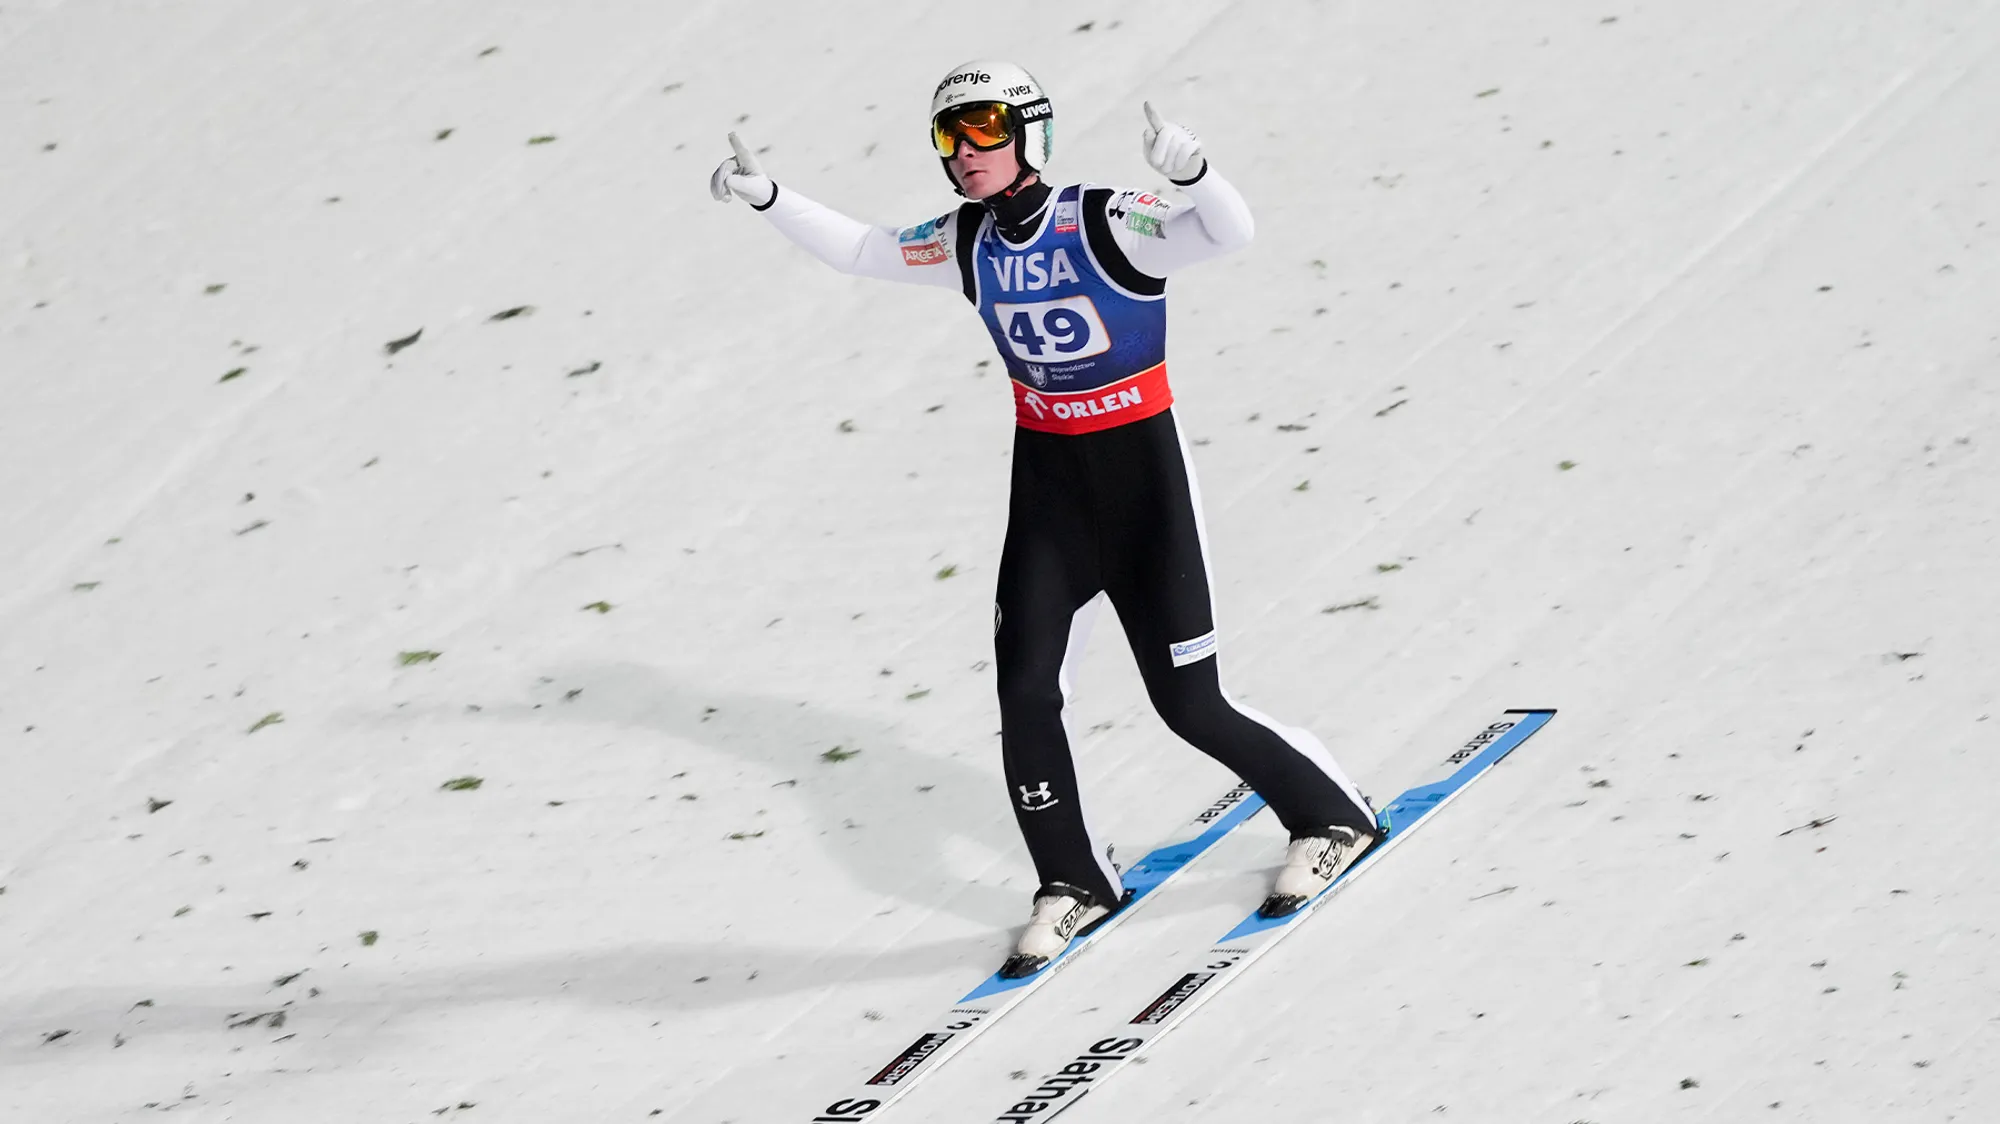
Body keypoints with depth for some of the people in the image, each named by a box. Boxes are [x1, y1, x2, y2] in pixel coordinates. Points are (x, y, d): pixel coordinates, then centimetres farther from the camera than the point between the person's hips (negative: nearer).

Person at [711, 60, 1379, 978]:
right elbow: (857, 250, 14)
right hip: (1046, 479, 5)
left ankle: (1331, 816, 23)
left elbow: (1230, 233, -33)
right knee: (1024, 690, -6)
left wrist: (1187, 170, -53)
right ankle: (1074, 882, 12)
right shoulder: (969, 245, 0)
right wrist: (767, 199, 2)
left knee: (1189, 704, 0)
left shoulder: (1106, 225, -18)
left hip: (1143, 471, -5)